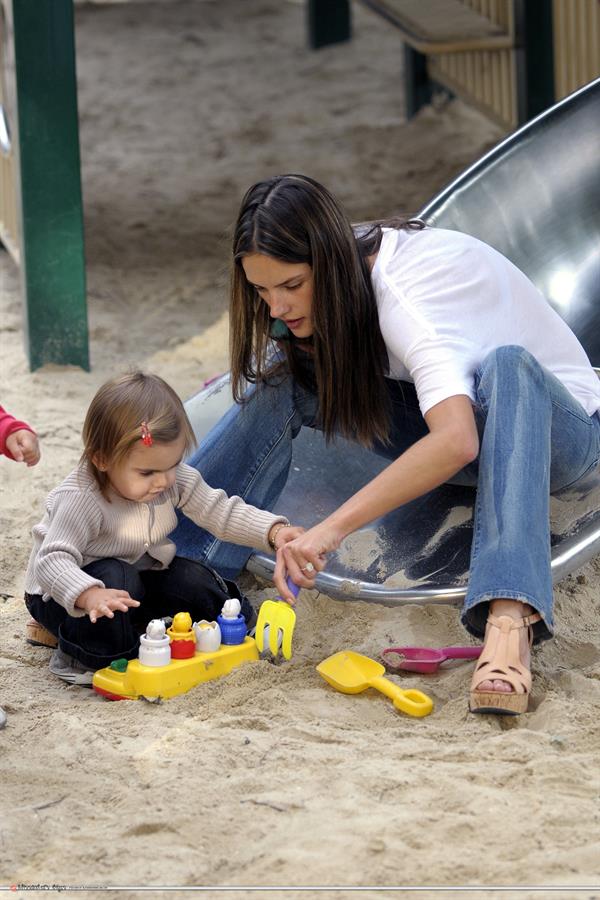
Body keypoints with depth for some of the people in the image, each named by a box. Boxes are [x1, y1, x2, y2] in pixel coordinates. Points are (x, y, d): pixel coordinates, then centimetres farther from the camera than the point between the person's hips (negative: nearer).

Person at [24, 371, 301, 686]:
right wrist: (90, 595, -59)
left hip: (137, 579, 6)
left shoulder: (176, 480, -12)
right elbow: (52, 561, -39)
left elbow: (222, 512, -5)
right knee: (116, 578, -35)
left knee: (197, 584, -8)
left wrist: (274, 531, -22)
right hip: (67, 593, -6)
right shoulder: (80, 499, -33)